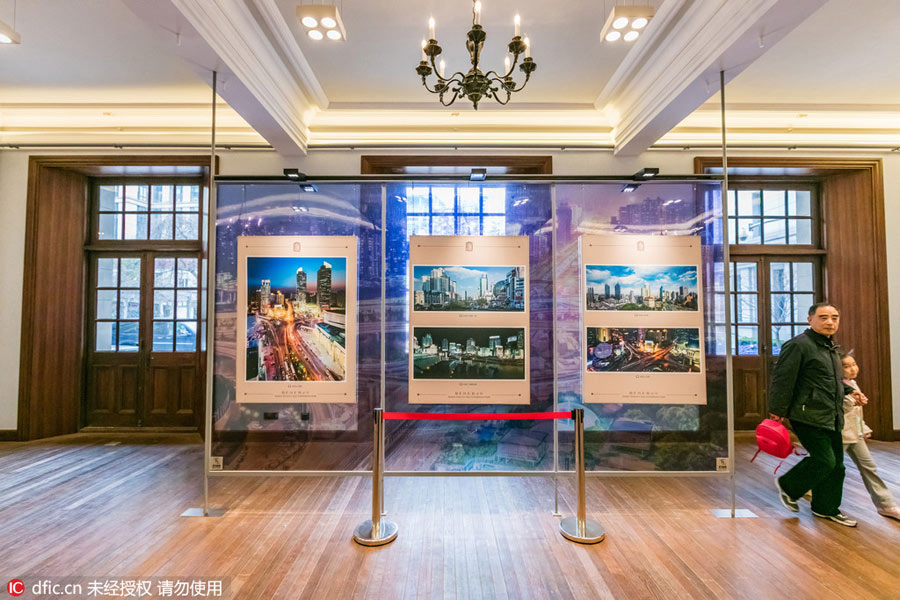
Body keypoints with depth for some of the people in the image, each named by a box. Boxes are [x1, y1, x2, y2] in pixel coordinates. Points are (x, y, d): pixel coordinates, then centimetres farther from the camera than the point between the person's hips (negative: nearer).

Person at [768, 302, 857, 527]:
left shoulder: (831, 348, 16)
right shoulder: (798, 345, -15)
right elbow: (782, 380, -17)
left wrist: (851, 391, 14)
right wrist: (778, 413, -17)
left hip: (832, 418, 9)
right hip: (809, 416, -9)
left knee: (836, 463, 14)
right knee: (825, 460, -11)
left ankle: (826, 508, 29)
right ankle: (788, 486, 12)